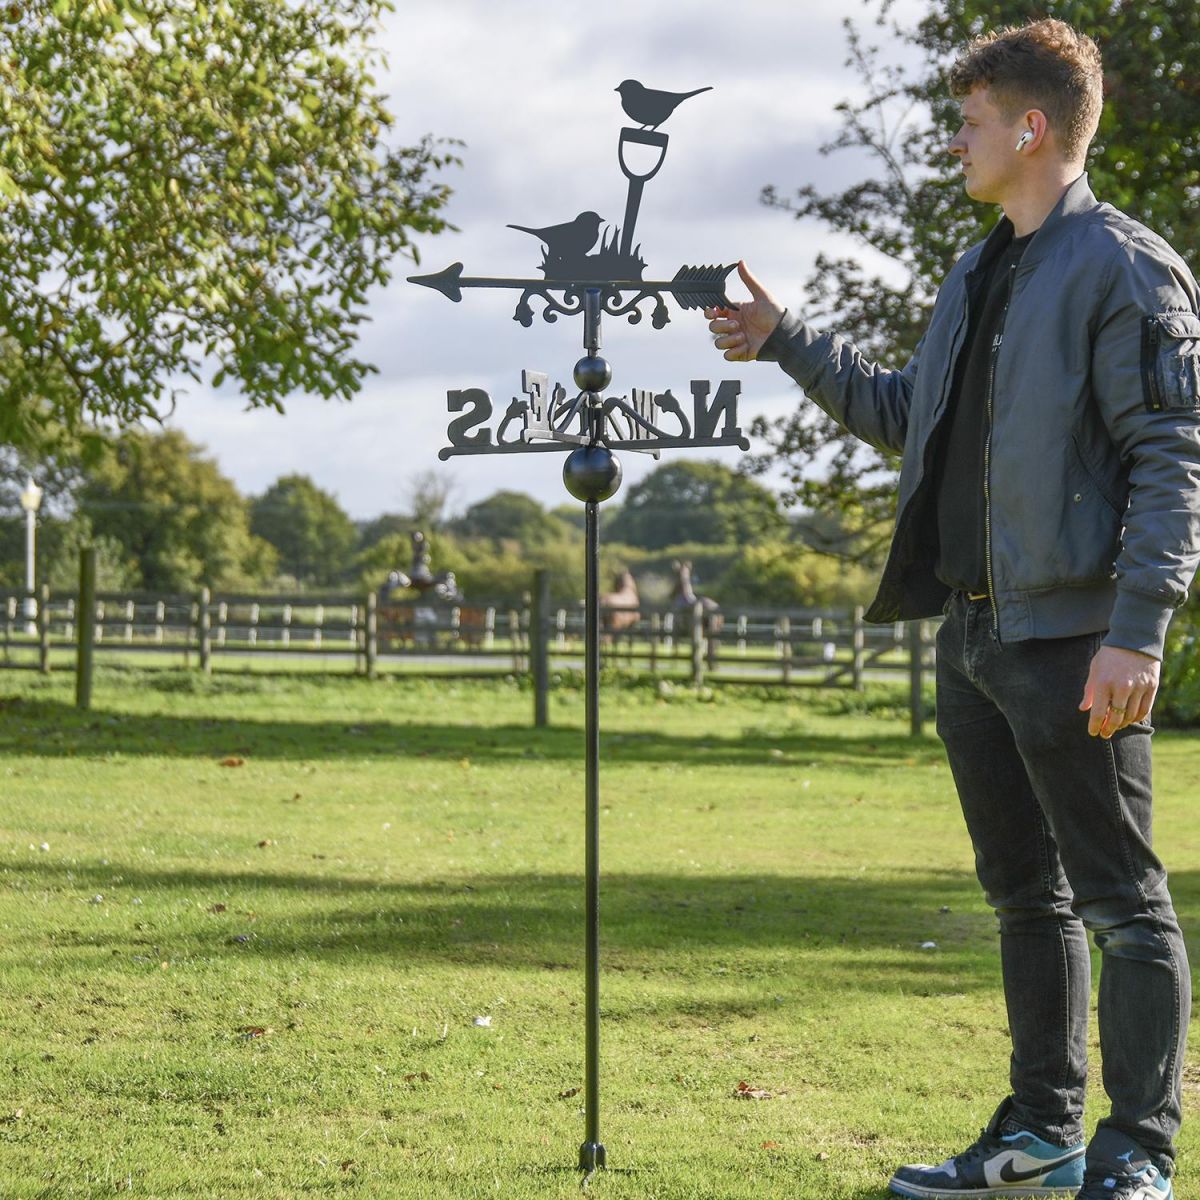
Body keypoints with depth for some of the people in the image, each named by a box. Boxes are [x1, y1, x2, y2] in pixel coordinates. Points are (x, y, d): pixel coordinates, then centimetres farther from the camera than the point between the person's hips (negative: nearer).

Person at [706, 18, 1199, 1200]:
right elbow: (905, 415, 30)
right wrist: (785, 341, 26)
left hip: (1072, 636, -9)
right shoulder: (975, 279, 17)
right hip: (974, 631, 9)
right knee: (1025, 892, 14)